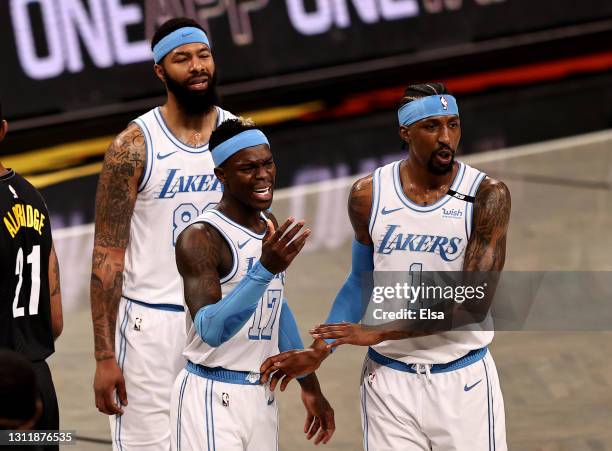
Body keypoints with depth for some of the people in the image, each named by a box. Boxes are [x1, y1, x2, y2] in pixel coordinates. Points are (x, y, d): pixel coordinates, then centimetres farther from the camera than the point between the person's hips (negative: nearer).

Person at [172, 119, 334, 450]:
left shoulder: (270, 227, 10)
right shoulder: (201, 238, -16)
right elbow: (210, 330, -28)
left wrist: (309, 385, 26)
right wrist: (265, 269, -37)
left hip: (262, 396, 8)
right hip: (212, 397, -8)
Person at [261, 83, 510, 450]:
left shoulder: (487, 196, -10)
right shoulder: (369, 195, 0)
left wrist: (380, 332, -18)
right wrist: (319, 351, 5)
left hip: (463, 381, -2)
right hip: (389, 380, 2)